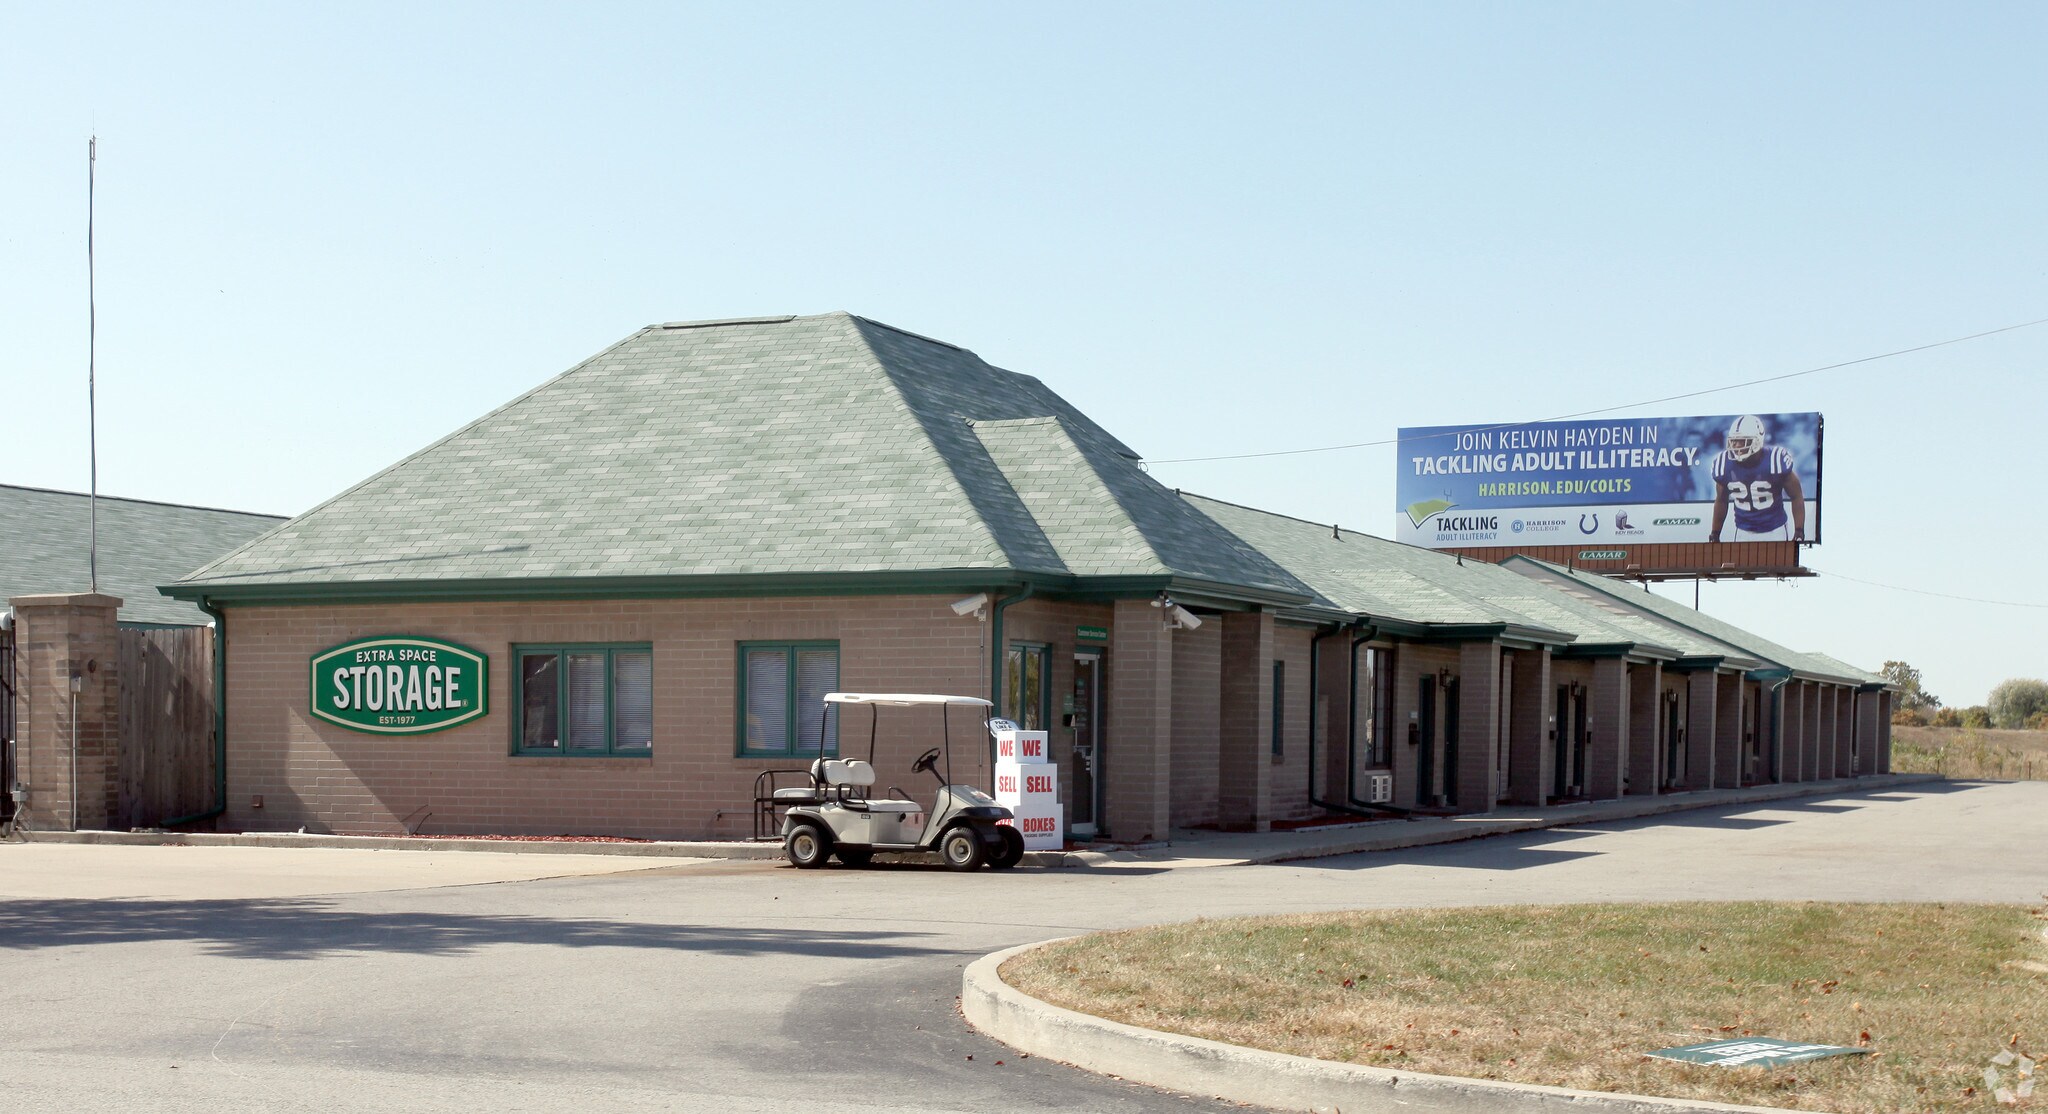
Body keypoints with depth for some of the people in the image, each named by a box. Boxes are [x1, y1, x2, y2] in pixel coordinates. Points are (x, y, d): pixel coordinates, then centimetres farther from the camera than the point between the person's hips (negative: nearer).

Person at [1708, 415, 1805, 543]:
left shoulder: (1775, 461, -19)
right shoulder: (1724, 465, -10)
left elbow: (1796, 496, -7)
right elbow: (1721, 500, 8)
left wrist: (1799, 532, -12)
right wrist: (1715, 534, 12)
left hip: (1774, 532, -3)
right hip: (1744, 534, 3)